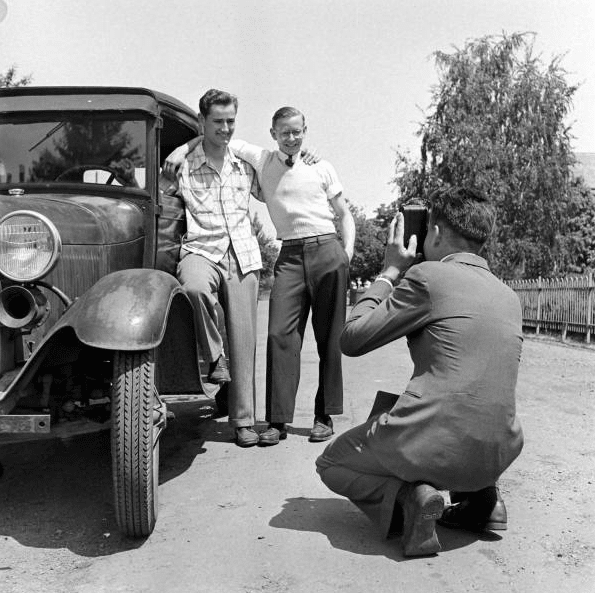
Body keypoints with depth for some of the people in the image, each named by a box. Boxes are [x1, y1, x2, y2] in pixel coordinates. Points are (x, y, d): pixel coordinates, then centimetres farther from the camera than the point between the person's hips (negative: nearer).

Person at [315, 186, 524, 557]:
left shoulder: (427, 276, -8)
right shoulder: (510, 297, 12)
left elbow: (352, 340, -2)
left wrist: (390, 271, 9)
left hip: (432, 444, -6)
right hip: (500, 453, 6)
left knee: (332, 463, 21)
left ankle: (406, 496, -6)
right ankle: (482, 496, 17)